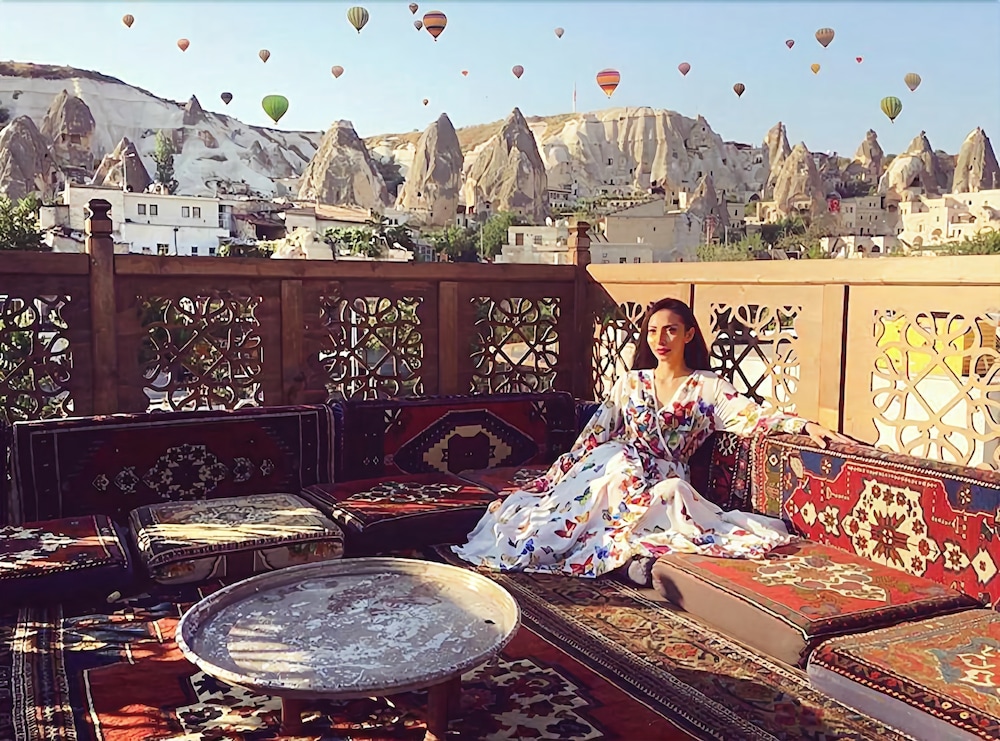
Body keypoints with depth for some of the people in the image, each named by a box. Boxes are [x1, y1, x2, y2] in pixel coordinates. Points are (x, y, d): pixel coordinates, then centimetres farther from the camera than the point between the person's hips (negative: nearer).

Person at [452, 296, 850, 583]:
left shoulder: (707, 387, 9)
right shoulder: (630, 383, 15)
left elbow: (753, 417, -5)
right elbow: (592, 438, 13)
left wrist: (805, 425, -23)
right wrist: (552, 478, 6)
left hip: (664, 480, -2)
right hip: (619, 471, 2)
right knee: (618, 460, -33)